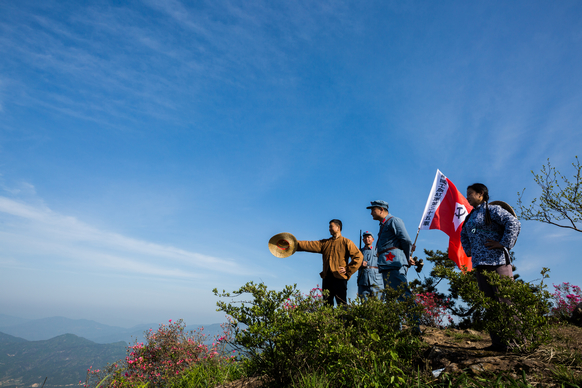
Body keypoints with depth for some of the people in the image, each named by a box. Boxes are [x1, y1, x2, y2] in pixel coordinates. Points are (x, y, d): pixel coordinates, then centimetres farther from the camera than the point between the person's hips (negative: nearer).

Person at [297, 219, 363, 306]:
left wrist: (348, 271, -7)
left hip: (339, 277, -5)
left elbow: (358, 256, -4)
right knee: (327, 304, 9)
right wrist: (295, 243, -7)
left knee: (342, 305, -3)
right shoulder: (325, 243, 16)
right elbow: (310, 245, 5)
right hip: (326, 278, 5)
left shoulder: (346, 242, 3)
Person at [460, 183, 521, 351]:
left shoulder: (492, 209, -4)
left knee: (507, 301, -5)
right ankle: (498, 343, 15)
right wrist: (467, 249, 19)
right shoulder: (471, 216, 18)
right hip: (480, 264, 8)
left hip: (497, 261, -8)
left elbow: (514, 223, -18)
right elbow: (463, 234, 33)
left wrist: (503, 244, -16)